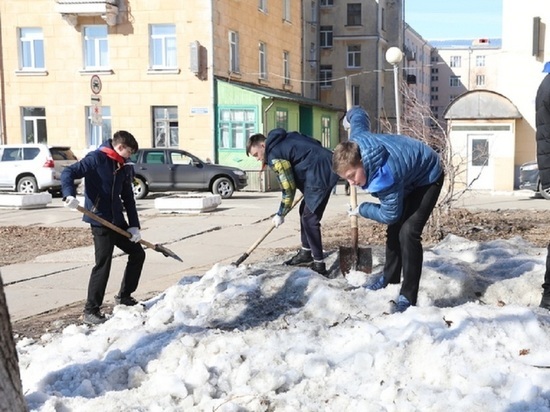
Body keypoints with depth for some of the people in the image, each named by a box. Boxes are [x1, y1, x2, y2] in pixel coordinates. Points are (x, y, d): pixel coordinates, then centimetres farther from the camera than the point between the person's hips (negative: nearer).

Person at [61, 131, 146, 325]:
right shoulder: (96, 158, -10)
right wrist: (70, 194, -34)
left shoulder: (124, 167, 10)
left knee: (138, 253, 15)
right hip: (100, 221, -8)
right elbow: (68, 173, -16)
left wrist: (134, 225, 5)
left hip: (117, 220, 8)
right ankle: (91, 310, 1)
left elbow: (128, 198, 12)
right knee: (103, 264, -9)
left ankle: (124, 296, 29)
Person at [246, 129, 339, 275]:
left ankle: (319, 265, -3)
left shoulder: (274, 154, -11)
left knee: (310, 218, -6)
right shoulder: (283, 140, 17)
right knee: (305, 211, 19)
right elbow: (314, 144, 23)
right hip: (326, 166, 10)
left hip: (321, 173, -10)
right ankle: (306, 253, 29)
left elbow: (288, 188, -12)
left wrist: (280, 214, 0)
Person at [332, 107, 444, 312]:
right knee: (394, 229, 16)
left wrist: (361, 209, -12)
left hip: (428, 177, -9)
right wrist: (349, 116, 22)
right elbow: (359, 114, -2)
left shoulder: (386, 178, -44)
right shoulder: (356, 141, -25)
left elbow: (389, 215, -28)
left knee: (408, 232, -21)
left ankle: (408, 296, -15)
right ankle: (390, 278, 33)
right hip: (409, 176, 9)